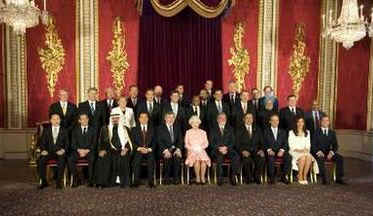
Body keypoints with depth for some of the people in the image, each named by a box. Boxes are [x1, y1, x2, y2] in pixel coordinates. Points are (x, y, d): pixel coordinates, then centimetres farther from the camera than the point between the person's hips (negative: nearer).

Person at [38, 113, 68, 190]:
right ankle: (44, 182, -11)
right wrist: (43, 150, -10)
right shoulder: (46, 130, 17)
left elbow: (67, 143, 7)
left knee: (61, 161, -34)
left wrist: (63, 150, -13)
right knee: (40, 161, -27)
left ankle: (58, 182, -22)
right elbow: (42, 142, 10)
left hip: (59, 152, -2)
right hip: (49, 152, 2)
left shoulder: (64, 130, 14)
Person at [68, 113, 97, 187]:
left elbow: (94, 143, 4)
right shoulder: (75, 130, 16)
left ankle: (90, 180, -23)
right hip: (78, 151, 2)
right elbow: (73, 143, 7)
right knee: (70, 159, -27)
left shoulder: (93, 130, 12)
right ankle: (75, 179, -13)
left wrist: (87, 150, -12)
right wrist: (79, 150, -11)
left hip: (89, 151, -2)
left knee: (92, 159, -34)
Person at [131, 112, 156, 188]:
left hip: (149, 151, 0)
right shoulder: (135, 129, 14)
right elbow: (133, 142, 5)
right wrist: (139, 148, -12)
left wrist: (149, 149, -10)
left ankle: (151, 181, -24)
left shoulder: (152, 129, 15)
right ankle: (136, 181, -22)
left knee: (151, 159, -31)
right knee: (136, 160, -31)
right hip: (138, 151, 0)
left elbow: (154, 142, 7)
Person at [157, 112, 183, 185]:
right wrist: (166, 150, -20)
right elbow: (159, 142, -5)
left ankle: (176, 178, -19)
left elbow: (180, 140, 8)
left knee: (177, 157, -30)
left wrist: (178, 149, -11)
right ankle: (167, 178, -15)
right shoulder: (160, 128, 5)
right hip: (164, 150, -2)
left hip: (175, 149, 2)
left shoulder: (177, 127, 15)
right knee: (168, 157, -32)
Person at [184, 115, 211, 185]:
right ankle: (197, 177, -22)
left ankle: (203, 177, -23)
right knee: (196, 159, -34)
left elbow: (206, 143, 12)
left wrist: (200, 147, -5)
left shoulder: (203, 132, 18)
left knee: (204, 159, -33)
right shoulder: (188, 132, 14)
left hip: (201, 150, 1)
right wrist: (192, 148, -7)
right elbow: (186, 144, 9)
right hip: (192, 151, -1)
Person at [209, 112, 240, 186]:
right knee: (220, 157, -35)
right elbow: (211, 142, 3)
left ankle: (233, 176, -16)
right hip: (216, 150, -2)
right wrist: (219, 148, -14)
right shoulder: (213, 129, 11)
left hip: (228, 149, 2)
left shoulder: (230, 129, 18)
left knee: (236, 157, -28)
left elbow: (233, 141, 8)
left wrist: (226, 147, -11)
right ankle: (219, 178, -23)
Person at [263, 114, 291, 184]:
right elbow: (264, 144, 4)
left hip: (280, 152, 2)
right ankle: (271, 178, -20)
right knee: (271, 158, -35)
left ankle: (283, 176, -13)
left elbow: (285, 144, 10)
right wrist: (269, 150, -14)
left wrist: (282, 150, -10)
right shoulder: (266, 131, 13)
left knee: (288, 157, -29)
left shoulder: (283, 132, 21)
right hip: (270, 152, -2)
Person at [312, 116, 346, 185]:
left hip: (328, 152, 3)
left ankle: (339, 178, -15)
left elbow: (335, 145, 6)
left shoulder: (332, 132, 12)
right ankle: (325, 178, -29)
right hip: (319, 153, -3)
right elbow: (313, 145, -3)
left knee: (340, 158, -22)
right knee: (320, 159, -35)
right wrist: (319, 152, -21)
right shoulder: (316, 132, 4)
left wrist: (331, 152, -14)